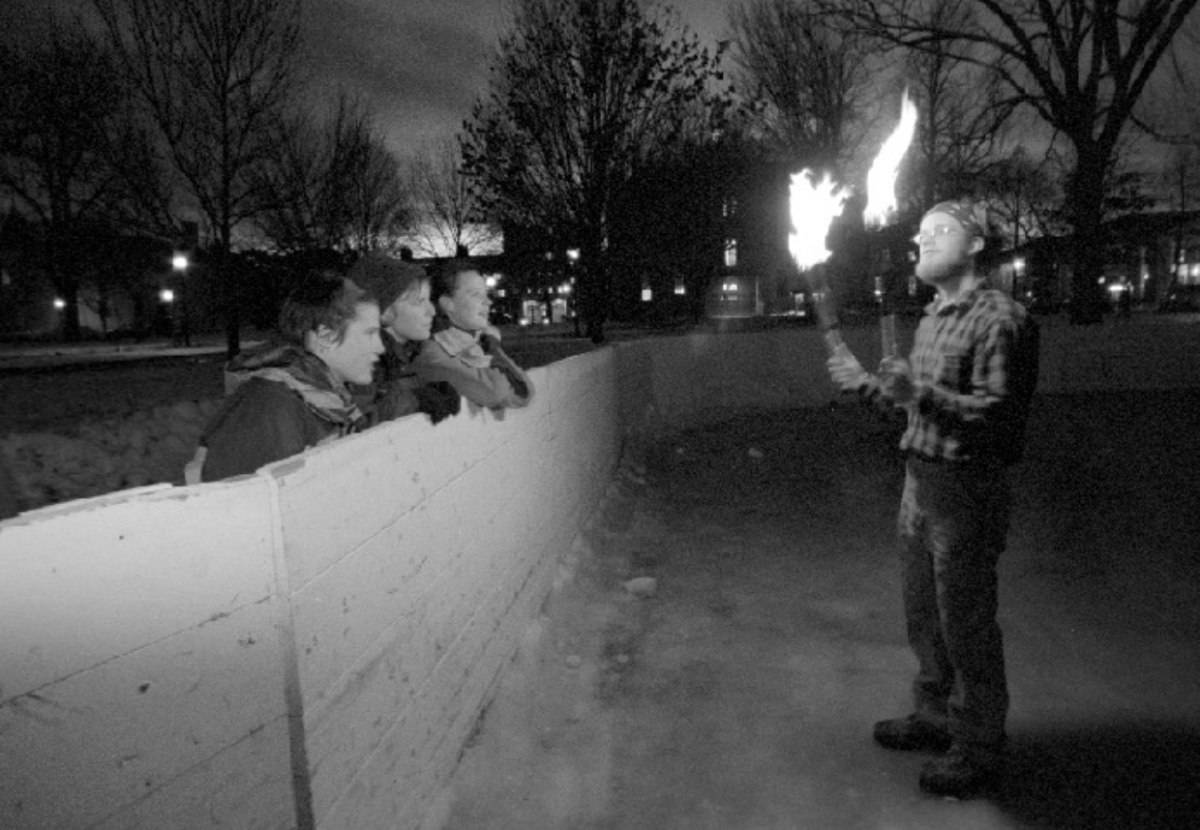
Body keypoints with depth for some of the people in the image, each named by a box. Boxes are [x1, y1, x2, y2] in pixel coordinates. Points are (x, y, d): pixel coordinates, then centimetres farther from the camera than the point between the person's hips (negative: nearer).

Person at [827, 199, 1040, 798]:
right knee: (923, 614, 19)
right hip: (919, 480, 8)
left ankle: (979, 748, 22)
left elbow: (997, 414, -21)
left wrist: (920, 393, -30)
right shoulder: (931, 320, 14)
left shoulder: (998, 318, -13)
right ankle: (934, 716, 37)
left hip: (967, 489, -8)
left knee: (965, 624, 4)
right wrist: (868, 384, 14)